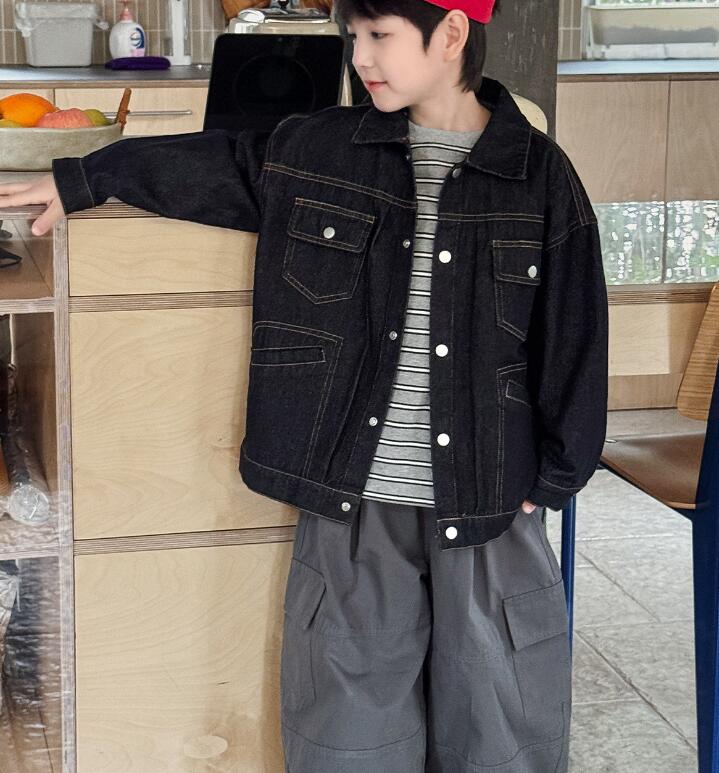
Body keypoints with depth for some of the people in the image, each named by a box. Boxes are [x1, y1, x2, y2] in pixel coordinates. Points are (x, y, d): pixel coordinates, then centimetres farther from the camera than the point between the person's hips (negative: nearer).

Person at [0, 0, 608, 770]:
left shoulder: (540, 174, -3)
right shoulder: (316, 150, 3)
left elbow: (573, 341, 0)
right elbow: (212, 164, 18)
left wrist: (554, 477, -1)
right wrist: (81, 179, 21)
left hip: (491, 506, -1)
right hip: (351, 504, 2)